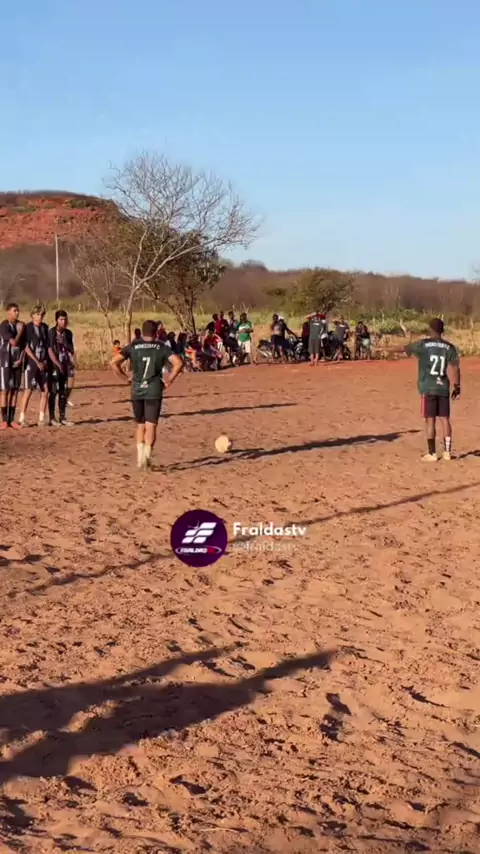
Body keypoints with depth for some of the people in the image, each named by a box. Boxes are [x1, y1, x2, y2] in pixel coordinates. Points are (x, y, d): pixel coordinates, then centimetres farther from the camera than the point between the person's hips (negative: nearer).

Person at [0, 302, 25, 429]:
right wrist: (20, 331, -9)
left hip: (17, 362, 5)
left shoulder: (21, 325, 6)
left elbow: (23, 345, 8)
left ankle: (12, 419, 11)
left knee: (15, 390, 6)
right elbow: (14, 342, -20)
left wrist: (20, 359, -3)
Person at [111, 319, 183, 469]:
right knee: (151, 425, 1)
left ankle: (140, 455, 10)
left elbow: (114, 362, -4)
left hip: (136, 390, 2)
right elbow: (178, 363, -11)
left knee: (140, 425, 17)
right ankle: (147, 455, -10)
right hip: (154, 391, -2)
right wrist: (169, 380, -1)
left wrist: (125, 378, 5)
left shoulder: (133, 346, 5)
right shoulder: (162, 347, 2)